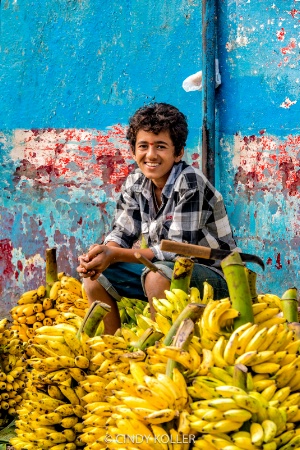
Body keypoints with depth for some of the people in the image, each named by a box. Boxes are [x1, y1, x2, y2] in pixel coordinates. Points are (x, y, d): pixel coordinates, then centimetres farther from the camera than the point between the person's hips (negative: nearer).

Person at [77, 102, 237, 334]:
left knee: (158, 275, -35)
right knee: (95, 275, -2)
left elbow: (180, 250, -25)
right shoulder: (136, 182, 0)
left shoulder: (189, 183, -21)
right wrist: (100, 253, -21)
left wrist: (114, 254, -29)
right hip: (166, 269, 7)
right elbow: (122, 233, 3)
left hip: (215, 277, -7)